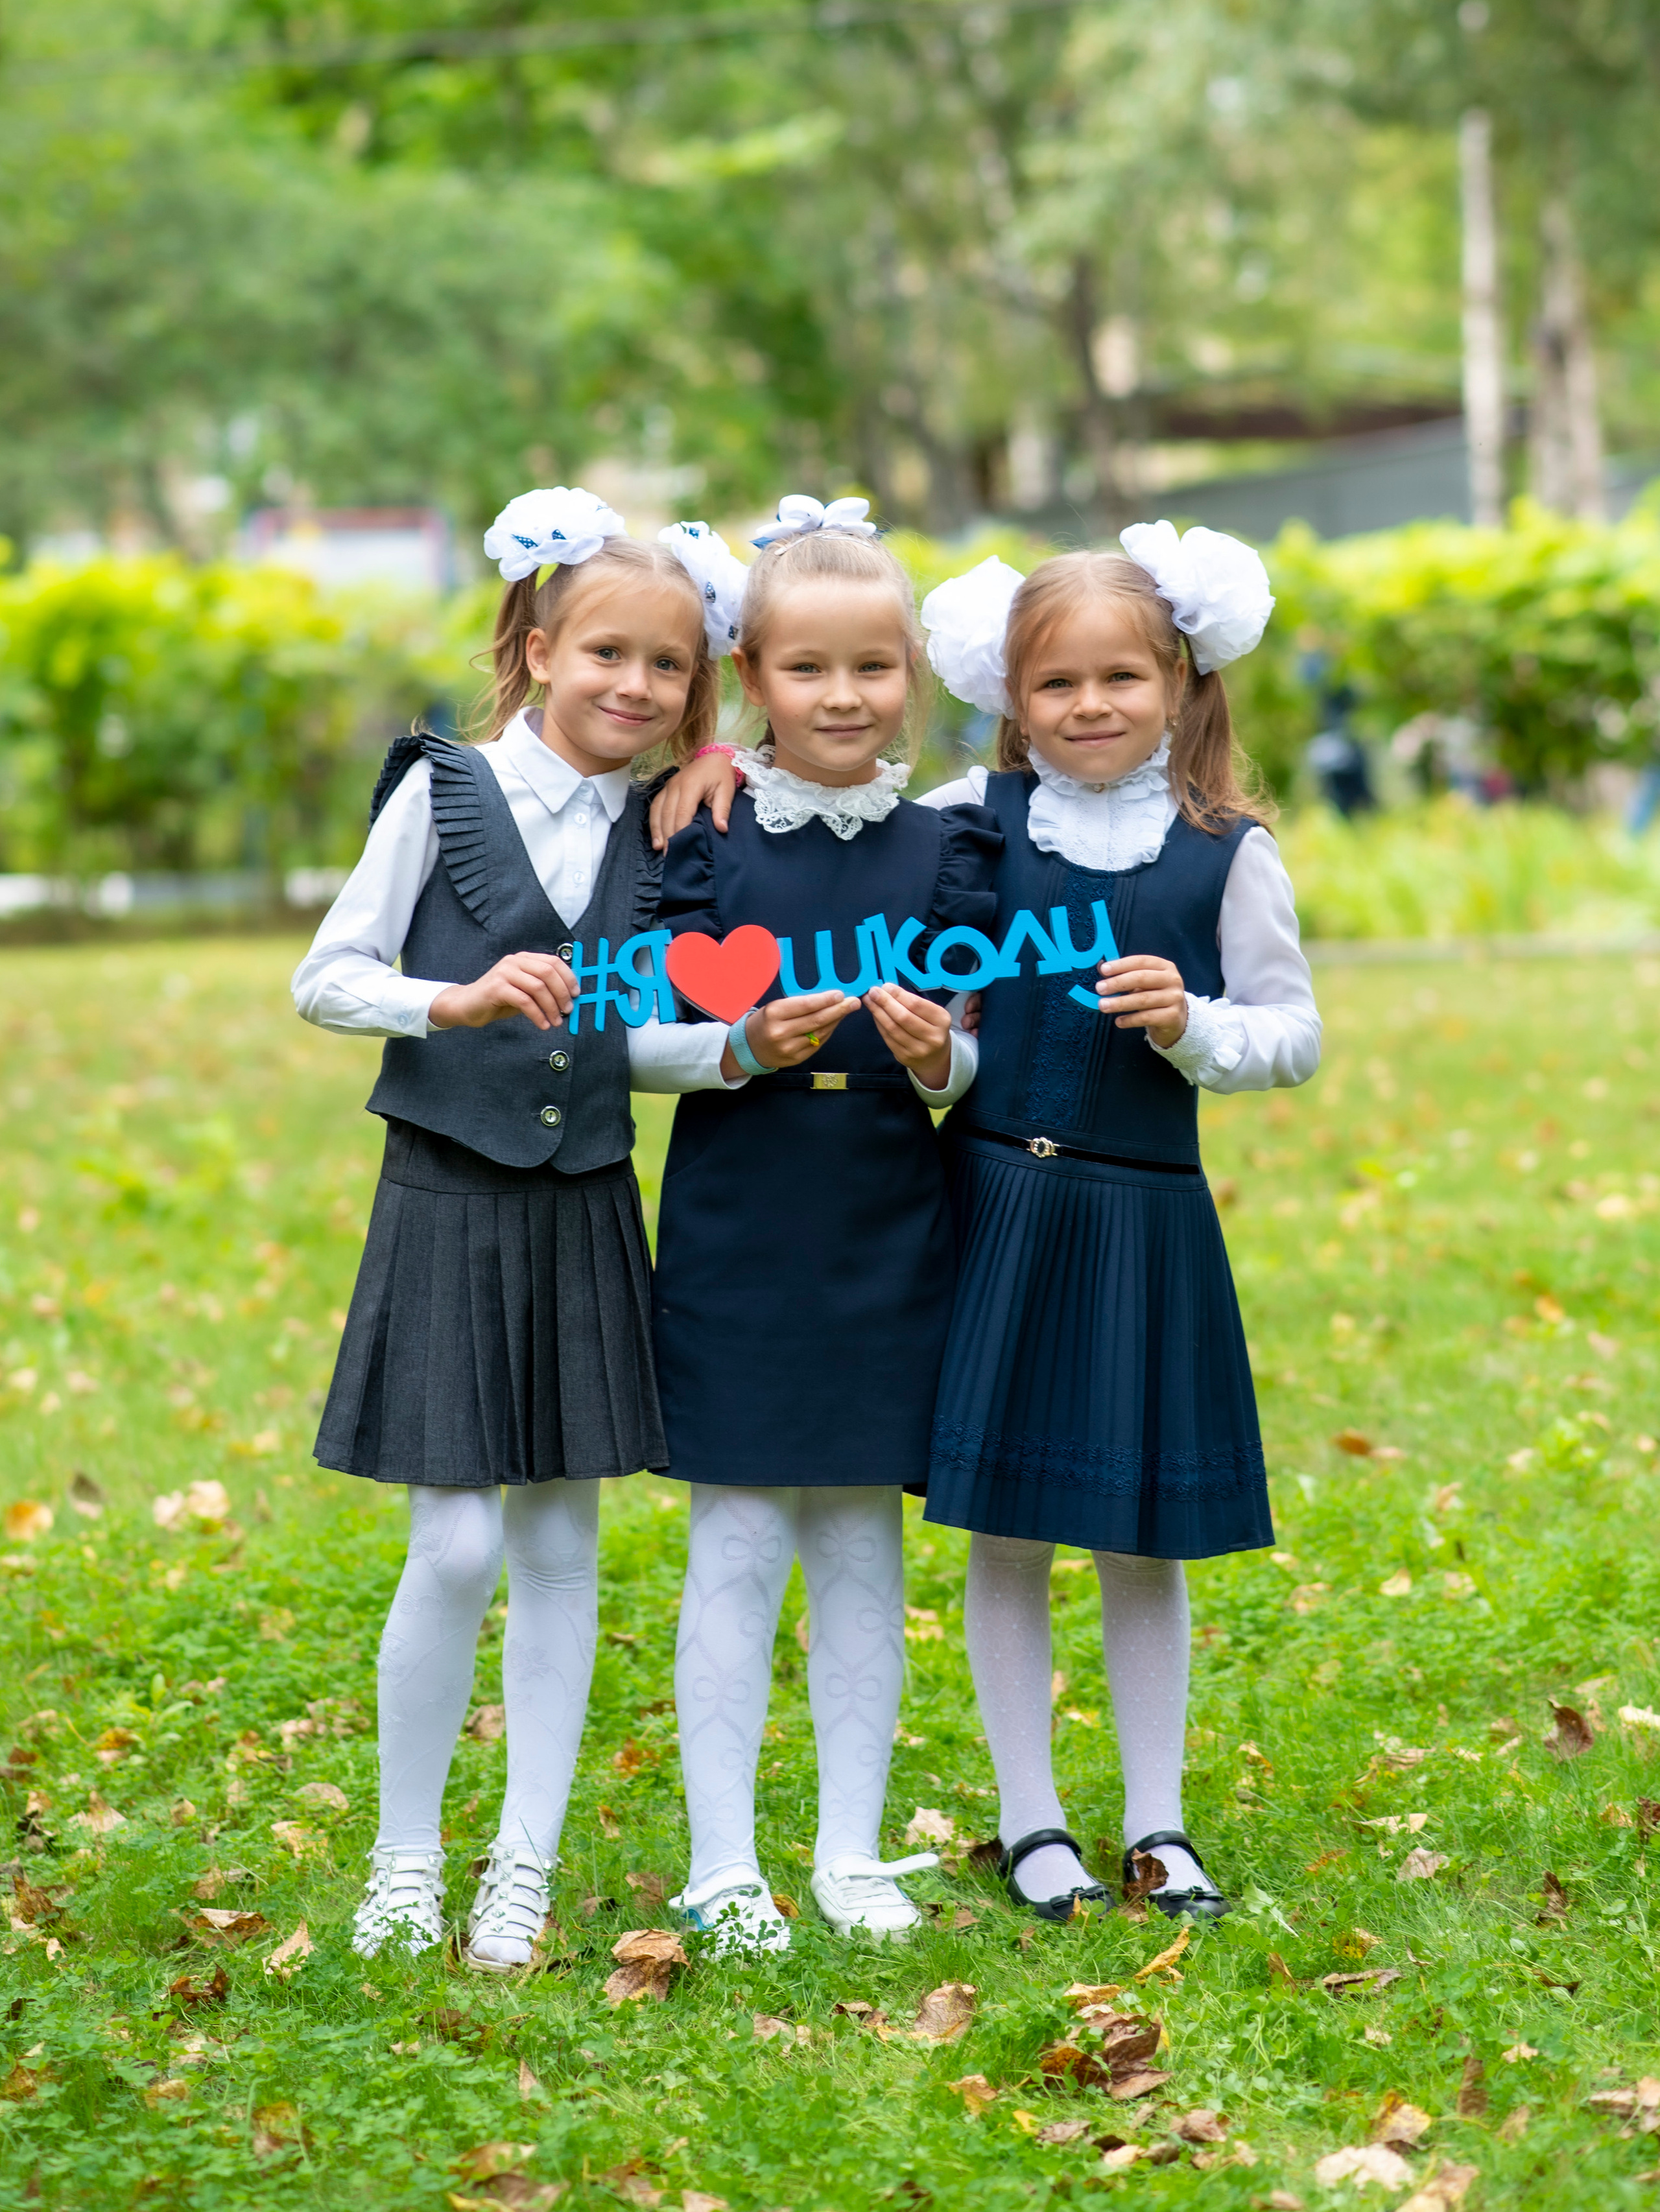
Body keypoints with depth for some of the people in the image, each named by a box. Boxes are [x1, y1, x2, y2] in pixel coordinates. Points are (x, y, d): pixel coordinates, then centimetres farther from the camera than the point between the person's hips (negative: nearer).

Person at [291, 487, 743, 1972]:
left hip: (585, 1216, 4)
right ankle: (405, 1861, 11)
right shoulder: (446, 792, -4)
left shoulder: (659, 836, 7)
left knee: (563, 1542, 5)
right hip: (450, 1205, -4)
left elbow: (632, 1042, 10)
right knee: (458, 1548, -6)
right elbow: (324, 980, -5)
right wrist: (461, 1000, -21)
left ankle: (523, 1876, 13)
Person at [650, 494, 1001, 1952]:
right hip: (736, 1232, -2)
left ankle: (853, 1853, 17)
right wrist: (748, 1044, -19)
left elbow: (982, 1064, 6)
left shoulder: (949, 850, 4)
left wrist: (937, 1055, -15)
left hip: (889, 1235, 2)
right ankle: (722, 1863, 8)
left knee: (864, 1543, 8)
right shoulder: (702, 839, -2)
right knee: (737, 1544, 1)